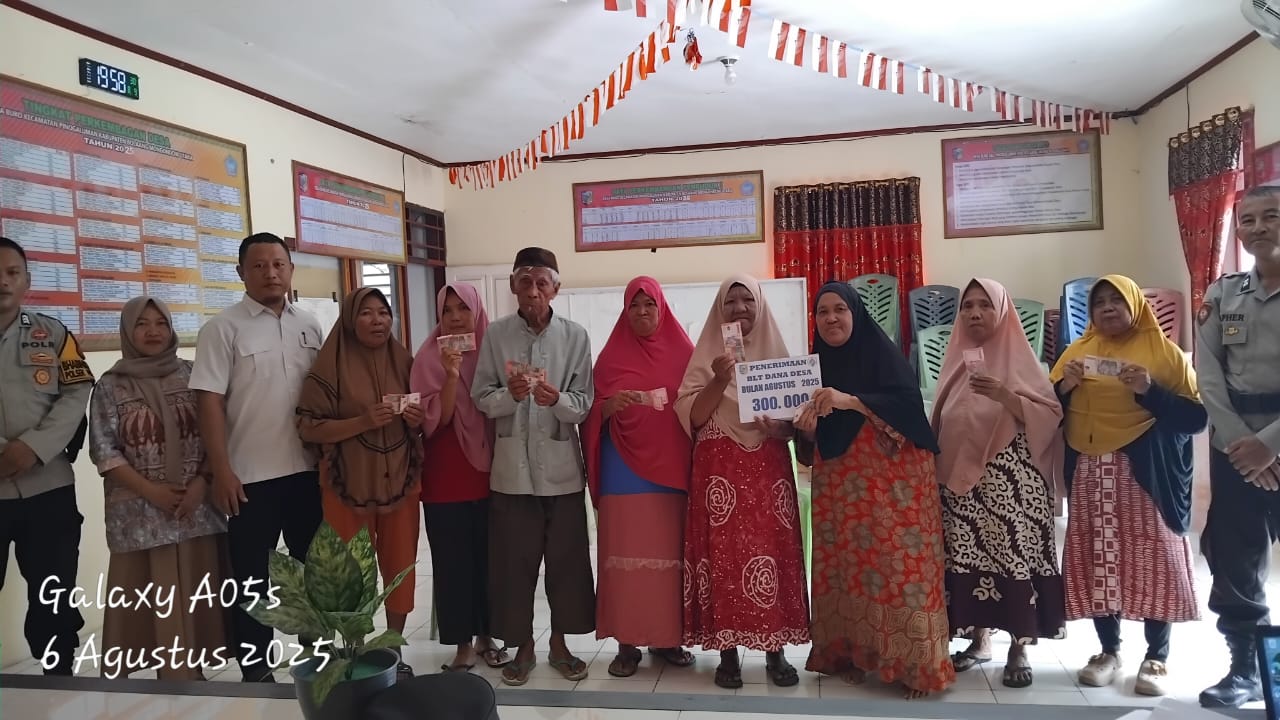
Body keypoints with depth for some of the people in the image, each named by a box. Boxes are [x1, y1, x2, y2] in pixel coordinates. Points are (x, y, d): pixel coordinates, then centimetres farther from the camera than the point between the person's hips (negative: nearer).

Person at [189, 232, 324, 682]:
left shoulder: (310, 325, 7)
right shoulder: (224, 328, -6)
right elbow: (209, 402, -10)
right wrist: (221, 472, -15)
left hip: (307, 469, 5)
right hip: (251, 476, -4)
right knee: (252, 577, 7)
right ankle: (255, 670, 21)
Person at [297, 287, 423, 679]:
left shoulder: (404, 361, 6)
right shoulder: (332, 365, -7)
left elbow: (422, 421, 16)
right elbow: (308, 427, -10)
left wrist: (418, 419, -7)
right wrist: (363, 421, -22)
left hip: (400, 480, 4)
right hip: (349, 484, -4)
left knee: (400, 566, 8)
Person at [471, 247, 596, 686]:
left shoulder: (575, 336, -1)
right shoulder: (496, 335, 0)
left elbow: (584, 404, -4)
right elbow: (481, 398, -1)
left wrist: (556, 399, -24)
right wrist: (510, 394, -21)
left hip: (561, 467, 0)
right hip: (512, 466, 0)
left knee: (566, 558, 8)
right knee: (514, 559, 8)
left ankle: (560, 643, 26)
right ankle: (523, 645, 25)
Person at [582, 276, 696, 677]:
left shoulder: (683, 352, 6)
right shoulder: (611, 356, 6)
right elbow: (594, 414, 3)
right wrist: (611, 404, -17)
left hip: (672, 467, 1)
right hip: (625, 469, -1)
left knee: (670, 552, 3)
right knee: (625, 554, -1)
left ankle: (667, 638, 16)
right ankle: (627, 641, 9)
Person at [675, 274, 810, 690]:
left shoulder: (777, 353, 10)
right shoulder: (706, 356, 5)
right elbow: (691, 416, -4)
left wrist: (782, 424, -13)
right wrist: (718, 381, -17)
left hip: (768, 467, 2)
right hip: (719, 468, -1)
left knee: (773, 548, -1)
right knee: (724, 551, -2)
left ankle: (775, 650, 11)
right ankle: (728, 651, 8)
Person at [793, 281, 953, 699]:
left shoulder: (883, 353, -3)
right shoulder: (817, 363, 11)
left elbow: (910, 403, -18)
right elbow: (815, 440, 13)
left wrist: (849, 401, -27)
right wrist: (806, 427, -11)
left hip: (892, 480, -4)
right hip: (838, 486, 5)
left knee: (898, 566, -6)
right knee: (844, 566, 2)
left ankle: (913, 663, 3)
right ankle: (850, 653, 13)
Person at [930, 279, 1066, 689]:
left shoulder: (1020, 359, -1)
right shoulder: (957, 360, 11)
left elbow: (1051, 416, -8)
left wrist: (1005, 396, -22)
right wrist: (937, 468, 9)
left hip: (1010, 480, -4)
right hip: (961, 479, 4)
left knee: (1014, 553, -4)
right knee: (969, 554, 6)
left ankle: (1019, 648, 8)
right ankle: (980, 639, 19)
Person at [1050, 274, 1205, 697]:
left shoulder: (1164, 352, 2)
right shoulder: (1077, 351, 12)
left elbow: (1197, 416, -4)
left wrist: (1150, 392, -17)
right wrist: (1064, 387, -8)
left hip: (1146, 474, -3)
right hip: (1090, 475, 3)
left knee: (1153, 561, 0)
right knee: (1097, 562, 4)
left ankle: (1157, 658, 14)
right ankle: (1108, 652, 17)